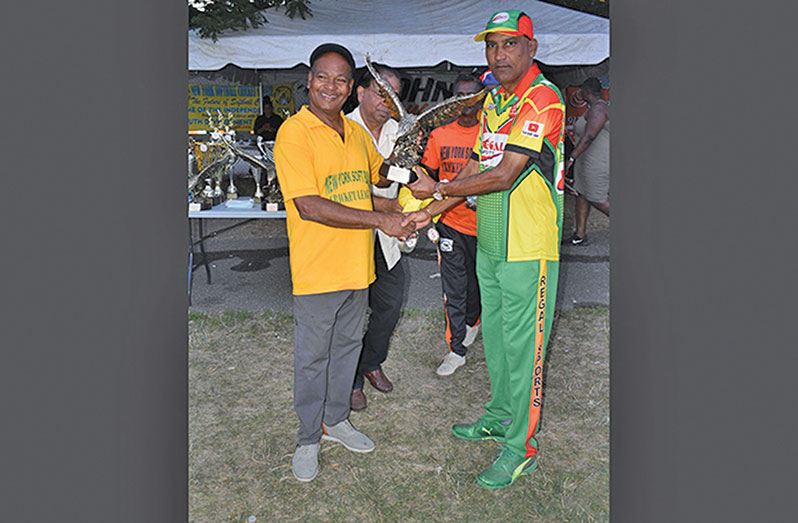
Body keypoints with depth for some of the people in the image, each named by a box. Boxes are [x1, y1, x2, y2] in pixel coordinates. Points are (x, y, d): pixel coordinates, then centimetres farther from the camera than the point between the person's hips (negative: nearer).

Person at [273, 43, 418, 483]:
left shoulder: (356, 132, 9)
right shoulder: (294, 132, -13)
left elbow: (378, 176, 27)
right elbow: (310, 206, -22)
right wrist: (381, 221, -24)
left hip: (357, 265, 7)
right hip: (316, 268, -6)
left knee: (347, 345, 19)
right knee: (312, 356, 7)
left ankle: (336, 419, 38)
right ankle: (308, 437, 26)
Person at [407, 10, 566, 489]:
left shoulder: (543, 99, -15)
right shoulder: (493, 100, 14)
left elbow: (503, 177, -21)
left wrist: (438, 189, -13)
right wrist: (430, 210, 8)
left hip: (528, 250, -8)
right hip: (489, 245, 8)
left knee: (523, 347, 1)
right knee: (494, 336, 19)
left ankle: (523, 445, 16)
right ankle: (500, 415, 38)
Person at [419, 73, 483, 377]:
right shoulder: (439, 135, 3)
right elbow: (428, 175, 7)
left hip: (483, 222, -1)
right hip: (450, 223, 1)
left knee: (477, 281, 15)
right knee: (453, 289, 4)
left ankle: (471, 322, 45)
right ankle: (456, 350, 15)